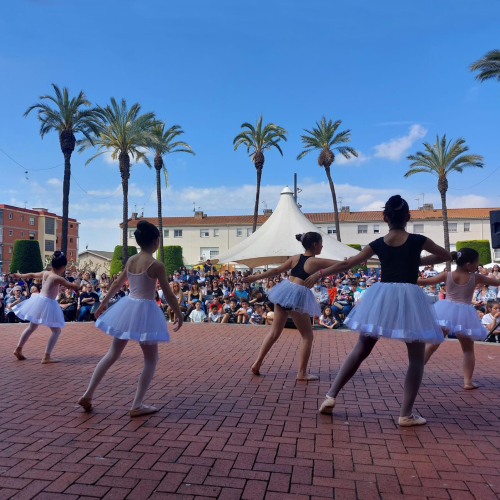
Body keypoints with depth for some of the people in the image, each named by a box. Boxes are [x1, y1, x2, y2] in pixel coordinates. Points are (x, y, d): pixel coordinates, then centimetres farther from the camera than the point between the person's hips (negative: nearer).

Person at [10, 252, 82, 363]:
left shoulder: (45, 273, 4)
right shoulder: (57, 278, -18)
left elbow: (32, 275, 24)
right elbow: (76, 287, -21)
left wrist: (20, 276, 44)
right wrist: (77, 282, 4)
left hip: (39, 301, 8)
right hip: (47, 304, -8)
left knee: (31, 327, 25)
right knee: (56, 331, 1)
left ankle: (18, 349, 36)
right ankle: (46, 356, -1)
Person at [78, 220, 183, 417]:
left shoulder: (130, 260, 4)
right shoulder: (157, 265, -15)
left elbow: (116, 284, 17)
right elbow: (168, 295, -11)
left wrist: (103, 303, 29)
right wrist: (179, 315, 2)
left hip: (127, 308, 7)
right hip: (145, 311, -6)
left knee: (113, 354, 20)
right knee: (151, 359, 10)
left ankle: (87, 395, 24)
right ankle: (137, 406, 11)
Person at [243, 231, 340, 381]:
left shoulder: (295, 258, 11)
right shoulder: (317, 262, -5)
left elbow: (276, 270, 11)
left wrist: (256, 277, 17)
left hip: (285, 292, 7)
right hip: (298, 296, -7)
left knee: (275, 332, 16)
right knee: (307, 336, 9)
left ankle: (257, 363, 18)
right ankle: (302, 373, 11)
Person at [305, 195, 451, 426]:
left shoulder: (378, 244, 5)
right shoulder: (418, 240, 1)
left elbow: (346, 263, 10)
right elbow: (447, 256, 17)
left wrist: (318, 274, 20)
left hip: (382, 296, 2)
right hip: (409, 297, -2)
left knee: (361, 350, 12)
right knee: (416, 357, 13)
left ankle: (330, 396, 11)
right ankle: (406, 414, 10)